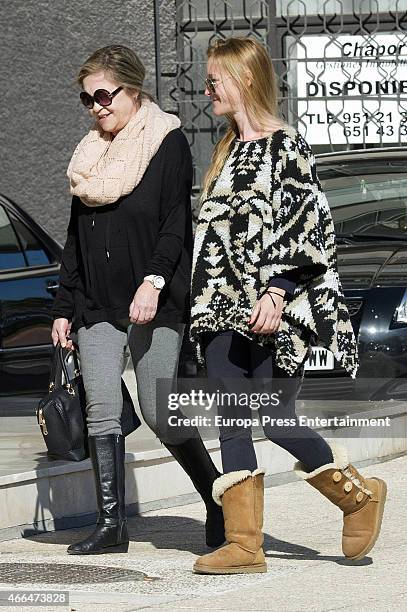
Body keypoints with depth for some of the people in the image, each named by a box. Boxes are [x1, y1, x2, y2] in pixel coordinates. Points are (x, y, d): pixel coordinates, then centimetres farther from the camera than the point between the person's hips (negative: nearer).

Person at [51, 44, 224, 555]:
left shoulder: (167, 143, -1)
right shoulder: (89, 154, 17)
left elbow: (176, 223, -9)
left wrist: (154, 280, -23)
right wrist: (64, 308, 16)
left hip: (155, 303, -5)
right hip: (97, 303, 6)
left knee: (159, 414, -6)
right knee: (101, 412, -3)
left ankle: (216, 494, 15)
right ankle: (111, 526, -1)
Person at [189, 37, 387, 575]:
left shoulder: (287, 147, -7)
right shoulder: (228, 151, 17)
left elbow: (304, 226, -14)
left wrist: (276, 293, -23)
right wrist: (208, 304, 20)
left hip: (275, 312, -8)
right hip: (224, 309, 8)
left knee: (277, 420, -7)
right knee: (231, 423, 1)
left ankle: (360, 495, 16)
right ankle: (244, 545, 3)